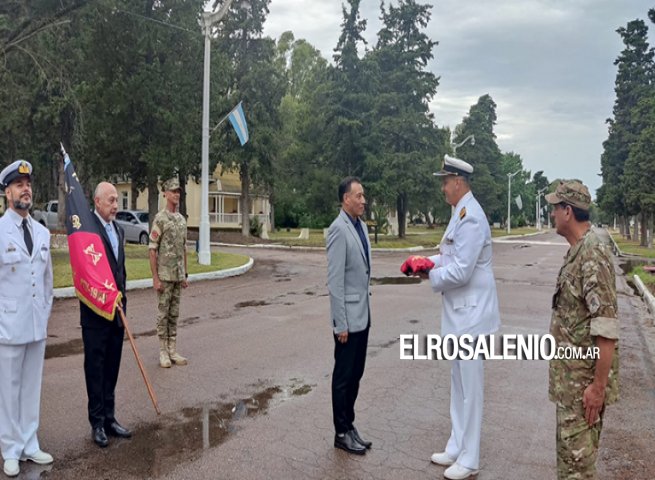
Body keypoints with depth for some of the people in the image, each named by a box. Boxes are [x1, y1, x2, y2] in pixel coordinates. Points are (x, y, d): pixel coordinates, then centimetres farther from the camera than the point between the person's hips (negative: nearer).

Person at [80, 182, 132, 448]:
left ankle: (109, 417, 25)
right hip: (95, 311, -7)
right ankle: (97, 423, 16)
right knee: (95, 367, 5)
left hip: (116, 309, 7)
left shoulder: (119, 229, 11)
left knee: (112, 366, 14)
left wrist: (121, 297, 13)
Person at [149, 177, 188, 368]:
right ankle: (163, 352, 10)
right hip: (164, 275, -7)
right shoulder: (160, 219, -10)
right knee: (163, 313, 1)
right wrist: (155, 278, -16)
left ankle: (173, 351, 18)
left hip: (178, 275, 7)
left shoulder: (182, 219, 11)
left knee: (174, 314, 11)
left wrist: (185, 274, 14)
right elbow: (152, 250, -12)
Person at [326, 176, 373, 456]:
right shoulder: (339, 229, -17)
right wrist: (340, 323, -18)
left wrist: (366, 307, 14)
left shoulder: (361, 226, 9)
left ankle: (349, 425, 29)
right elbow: (335, 281, -19)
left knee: (355, 374, 16)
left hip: (363, 313, 8)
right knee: (343, 376, 6)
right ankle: (341, 433, 20)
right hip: (349, 316, -8)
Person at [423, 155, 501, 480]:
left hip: (471, 313, -10)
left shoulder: (470, 218, -21)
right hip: (460, 312, 11)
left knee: (470, 387, 2)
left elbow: (460, 272, -25)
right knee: (458, 383, 19)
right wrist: (430, 261, 6)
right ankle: (457, 448, 33)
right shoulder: (460, 213, 12)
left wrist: (430, 276, -10)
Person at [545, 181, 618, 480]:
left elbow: (607, 330, -25)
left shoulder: (592, 256, -23)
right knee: (572, 447, 20)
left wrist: (598, 386, -22)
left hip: (583, 376, -9)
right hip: (570, 372, 9)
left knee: (576, 454, 1)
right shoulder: (577, 252, 8)